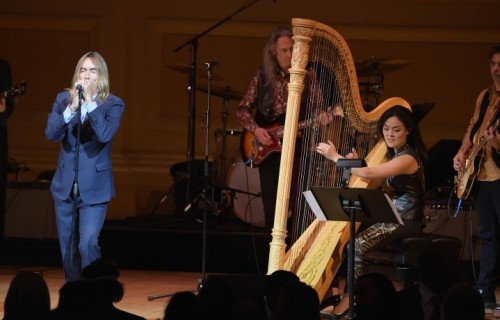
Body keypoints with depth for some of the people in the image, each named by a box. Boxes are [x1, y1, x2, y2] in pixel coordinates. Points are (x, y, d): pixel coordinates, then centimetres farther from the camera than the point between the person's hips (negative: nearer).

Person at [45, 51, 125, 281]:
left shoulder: (113, 104, -3)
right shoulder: (64, 98, 4)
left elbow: (105, 135, -20)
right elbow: (50, 133, -9)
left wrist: (90, 101, -22)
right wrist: (72, 107, -20)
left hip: (94, 187, -4)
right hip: (65, 185, 4)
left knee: (88, 244, -18)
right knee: (68, 249, 10)